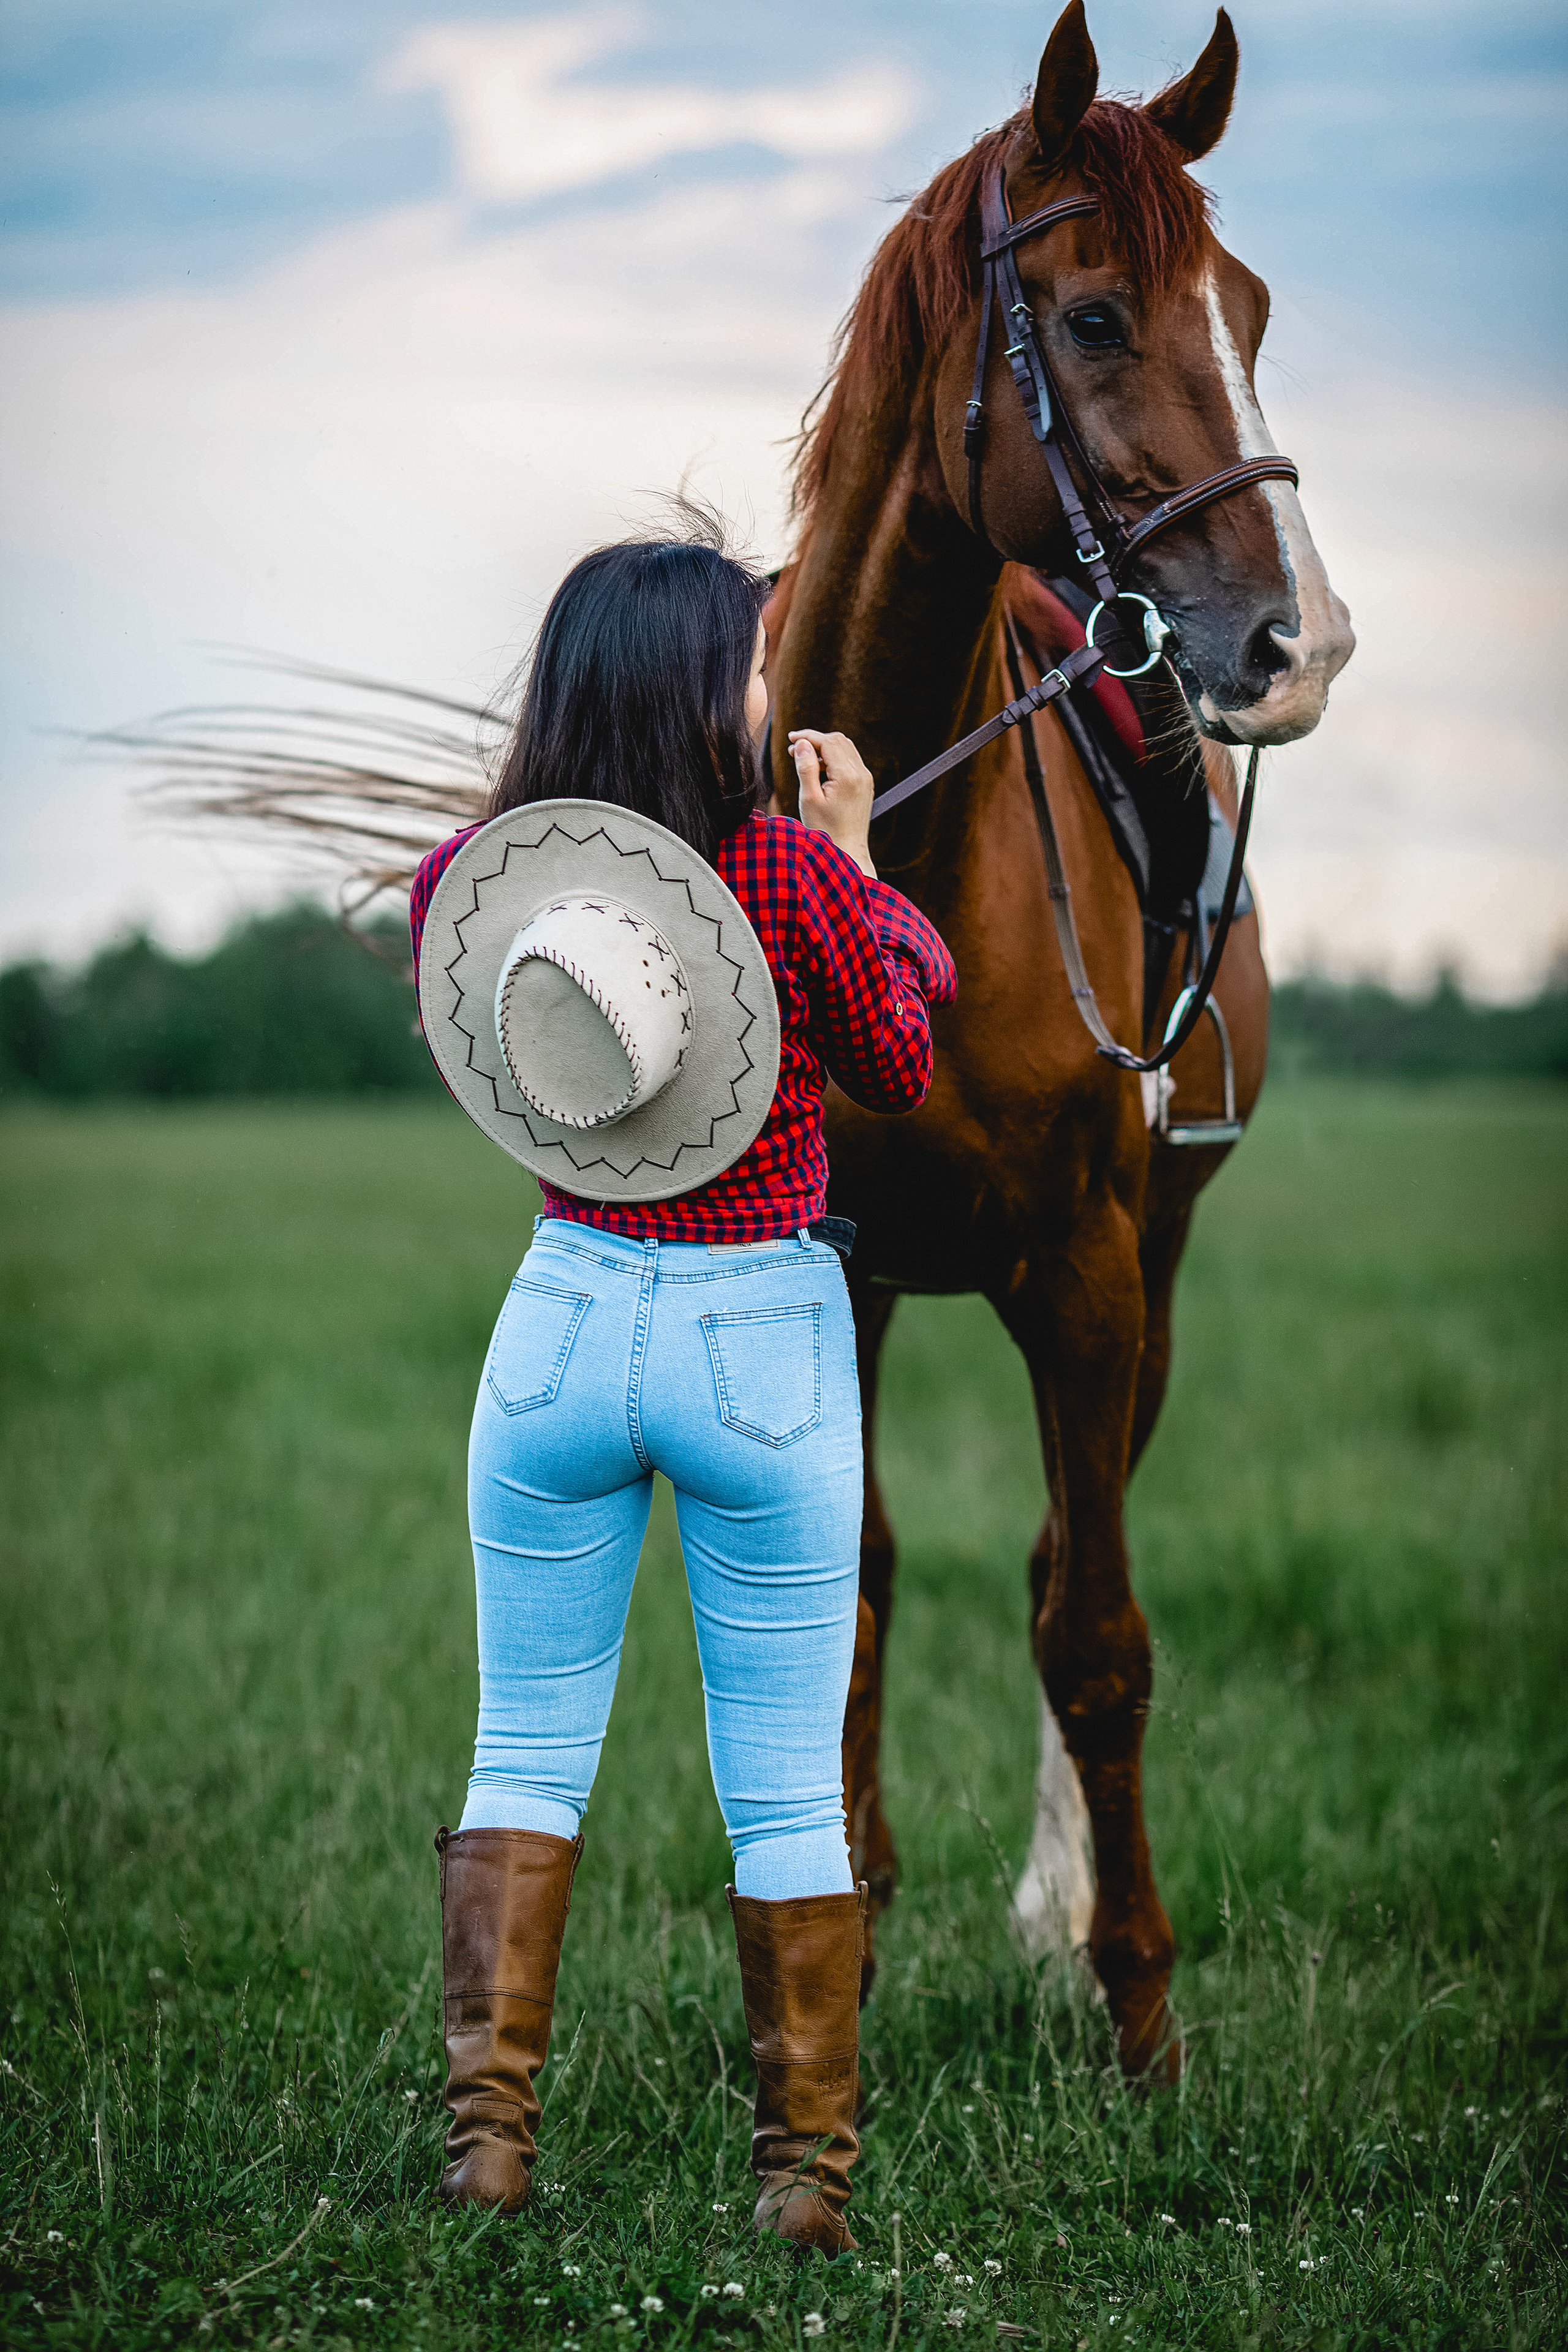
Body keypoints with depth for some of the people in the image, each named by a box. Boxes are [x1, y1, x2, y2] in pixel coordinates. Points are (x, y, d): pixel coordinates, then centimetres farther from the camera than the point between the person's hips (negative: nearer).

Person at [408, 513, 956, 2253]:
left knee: (525, 1749, 15)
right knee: (786, 1785, 7)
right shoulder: (796, 875, -16)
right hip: (766, 1340, -2)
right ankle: (807, 2172, 12)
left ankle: (487, 2132, 11)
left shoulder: (465, 880, -6)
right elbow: (904, 1065, 0)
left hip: (563, 1320, 2)